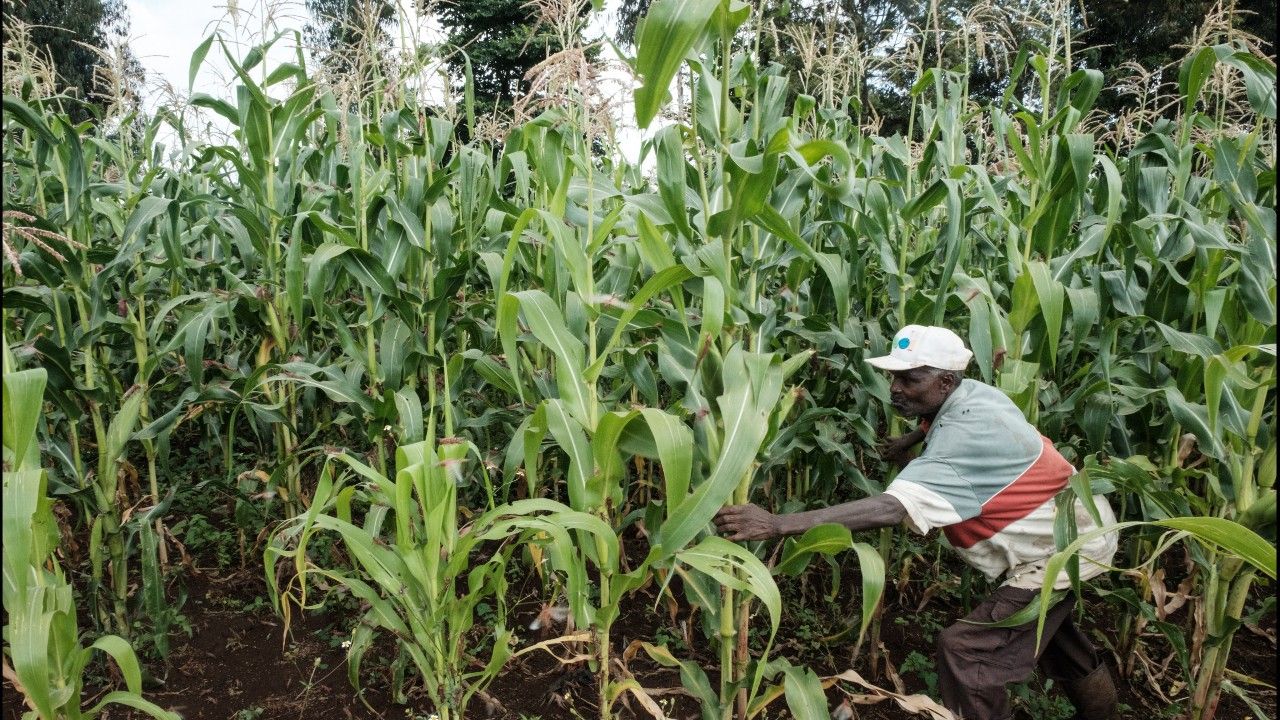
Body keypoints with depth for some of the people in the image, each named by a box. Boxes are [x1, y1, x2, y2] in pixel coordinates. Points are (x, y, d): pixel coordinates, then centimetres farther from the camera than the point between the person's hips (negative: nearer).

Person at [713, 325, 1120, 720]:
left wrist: (776, 525, -51)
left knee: (964, 649, -16)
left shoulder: (967, 435, -34)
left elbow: (891, 509, -45)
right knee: (1038, 619, 32)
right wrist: (910, 442, 7)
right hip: (1071, 528, 10)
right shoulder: (972, 394, -5)